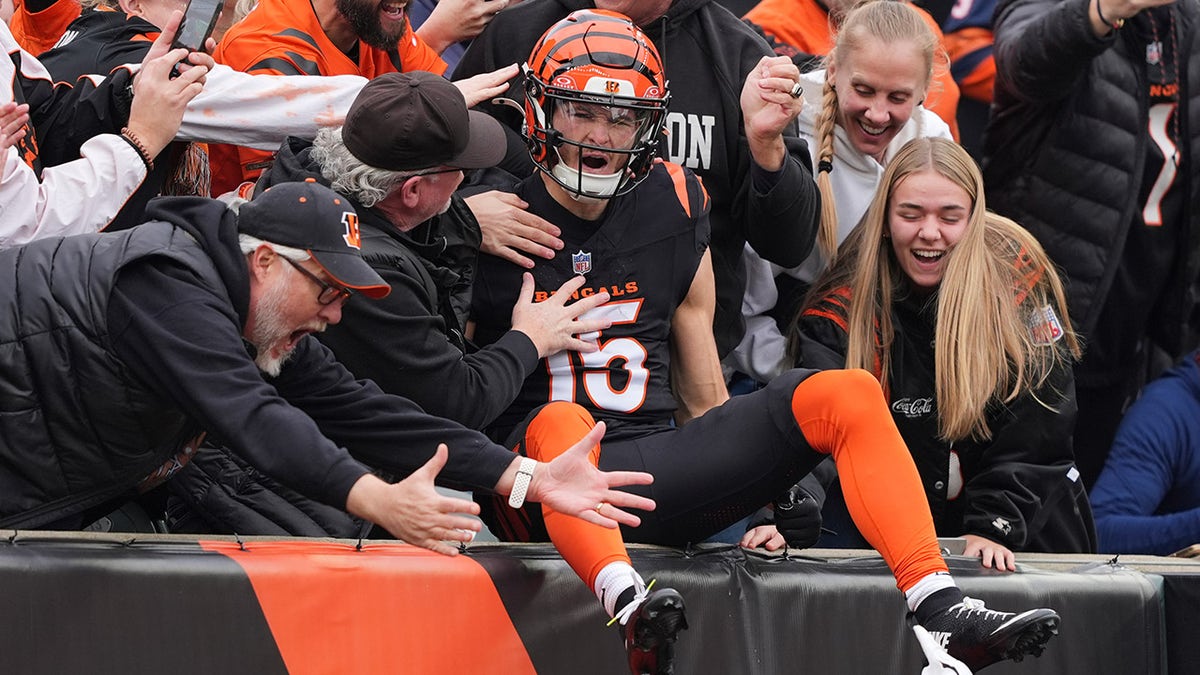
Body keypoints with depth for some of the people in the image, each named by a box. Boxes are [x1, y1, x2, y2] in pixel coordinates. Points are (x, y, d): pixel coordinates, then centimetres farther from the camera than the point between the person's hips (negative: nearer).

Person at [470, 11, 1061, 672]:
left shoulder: (671, 210, 13)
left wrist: (745, 499, 11)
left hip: (655, 469, 5)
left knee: (847, 395, -11)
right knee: (561, 424, -40)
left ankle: (940, 607, -27)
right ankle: (627, 605, -66)